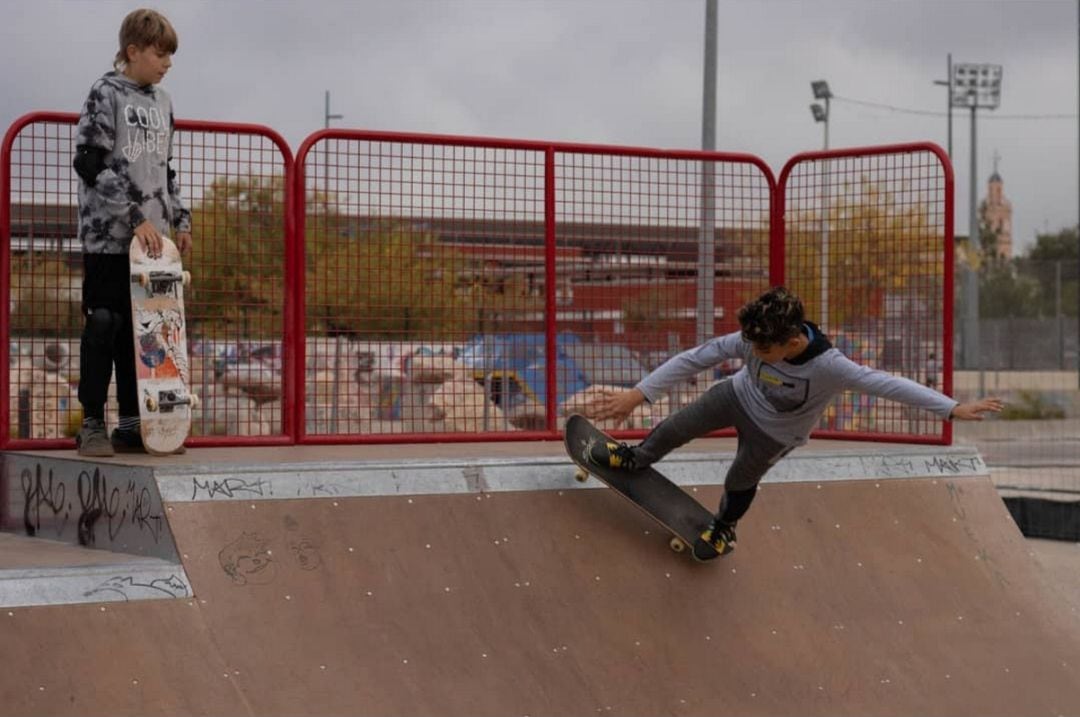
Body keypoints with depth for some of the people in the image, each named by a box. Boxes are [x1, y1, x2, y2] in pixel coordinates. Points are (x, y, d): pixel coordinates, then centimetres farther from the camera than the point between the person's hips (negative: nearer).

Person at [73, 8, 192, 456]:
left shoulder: (162, 102, 15)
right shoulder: (105, 95, -5)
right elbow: (90, 163, -13)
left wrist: (179, 219, 14)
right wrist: (136, 217, -18)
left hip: (152, 239, 6)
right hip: (109, 235, -6)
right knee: (104, 326, -5)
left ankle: (131, 424, 11)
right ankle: (92, 424, 1)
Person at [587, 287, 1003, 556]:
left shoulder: (829, 367, -43)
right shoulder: (753, 340, -35)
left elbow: (890, 385, -39)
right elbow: (695, 359, -31)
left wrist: (953, 409, -38)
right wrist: (638, 395, -32)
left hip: (775, 433, -2)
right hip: (738, 396, 2)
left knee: (739, 482, 16)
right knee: (675, 428, 6)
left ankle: (724, 529, 51)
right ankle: (636, 460, 40)